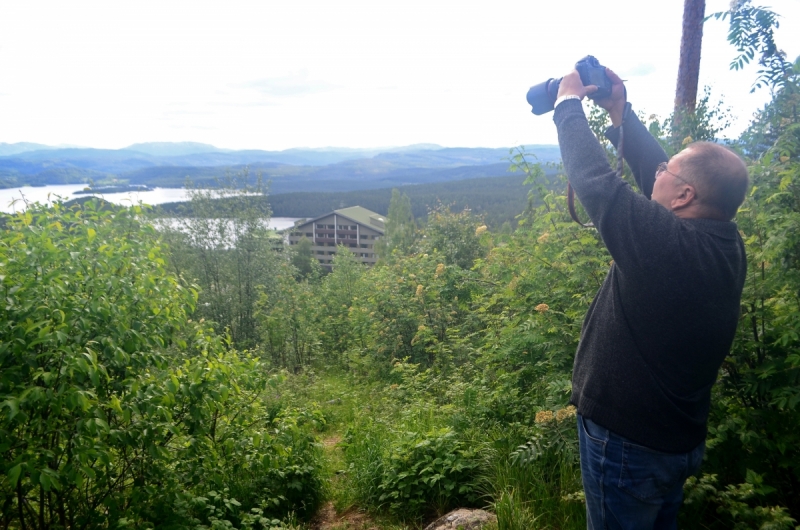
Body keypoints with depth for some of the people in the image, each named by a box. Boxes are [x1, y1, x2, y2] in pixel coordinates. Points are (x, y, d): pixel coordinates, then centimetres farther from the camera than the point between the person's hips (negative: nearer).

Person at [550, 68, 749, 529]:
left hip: (627, 442, -7)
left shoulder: (664, 242, -30)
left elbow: (594, 177, -21)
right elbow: (652, 174, 3)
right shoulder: (727, 244, -7)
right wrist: (619, 112, 7)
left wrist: (568, 104, -7)